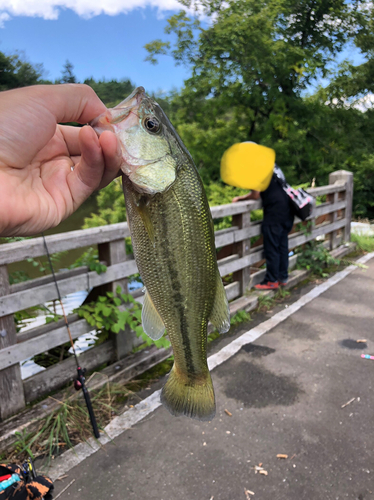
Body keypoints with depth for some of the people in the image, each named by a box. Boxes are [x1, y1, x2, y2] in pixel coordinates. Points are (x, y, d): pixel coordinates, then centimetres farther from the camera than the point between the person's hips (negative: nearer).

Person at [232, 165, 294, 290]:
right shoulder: (273, 166, 18)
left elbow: (255, 195, -10)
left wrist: (240, 198, 6)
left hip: (274, 213, -9)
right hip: (287, 212, 9)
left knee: (271, 248, -2)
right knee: (282, 246, 14)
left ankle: (271, 281, 5)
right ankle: (282, 277, 23)